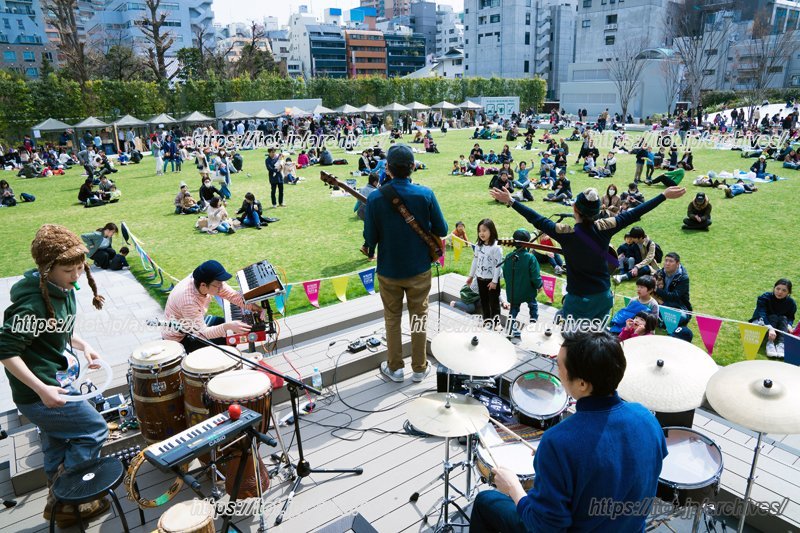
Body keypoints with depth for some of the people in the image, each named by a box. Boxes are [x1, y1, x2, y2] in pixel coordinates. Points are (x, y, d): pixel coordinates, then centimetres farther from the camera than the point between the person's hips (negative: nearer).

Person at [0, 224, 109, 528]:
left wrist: (82, 345, 3)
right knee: (95, 430, 2)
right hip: (39, 395, -9)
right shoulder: (32, 303, -27)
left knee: (57, 448, 21)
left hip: (55, 386, 9)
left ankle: (61, 504, 39)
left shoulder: (63, 290, 1)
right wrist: (42, 389, -27)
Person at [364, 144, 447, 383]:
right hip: (419, 269, 0)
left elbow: (370, 239, -11)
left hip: (388, 270, 0)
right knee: (419, 318, 16)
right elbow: (442, 230, -6)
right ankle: (419, 368, 28)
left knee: (392, 319, 17)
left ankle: (394, 368, 29)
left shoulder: (375, 198, -15)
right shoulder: (425, 194, -14)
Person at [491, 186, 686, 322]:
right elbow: (633, 214, -1)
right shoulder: (604, 228, -11)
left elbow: (538, 220, -14)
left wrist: (511, 201, -5)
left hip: (578, 300, -4)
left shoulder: (566, 233, -21)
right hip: (603, 297, 5)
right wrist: (664, 195, 10)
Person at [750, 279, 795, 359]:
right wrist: (770, 328, -50)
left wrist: (789, 325, -26)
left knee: (783, 319, -24)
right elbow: (762, 314, -34)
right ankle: (770, 343, -44)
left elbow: (790, 317, -1)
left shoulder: (791, 302, -8)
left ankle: (781, 344, -40)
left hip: (778, 328, 3)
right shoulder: (765, 297, -21)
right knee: (773, 317, -28)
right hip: (760, 323, -3)